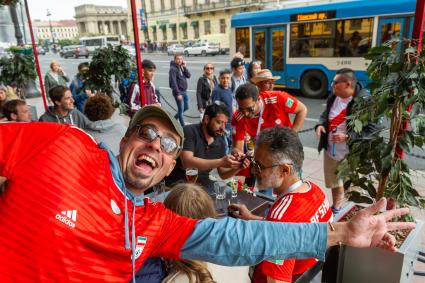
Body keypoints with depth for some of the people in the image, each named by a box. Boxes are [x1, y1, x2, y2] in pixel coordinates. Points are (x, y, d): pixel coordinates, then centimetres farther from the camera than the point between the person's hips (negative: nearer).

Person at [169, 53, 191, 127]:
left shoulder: (182, 67, 9)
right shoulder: (173, 69, -13)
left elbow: (188, 76, 3)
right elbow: (173, 82, -19)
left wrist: (184, 67, -9)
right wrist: (178, 94, -22)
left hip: (184, 91, 8)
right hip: (178, 92, -8)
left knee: (186, 107, 16)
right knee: (181, 109, 0)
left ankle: (175, 118, 34)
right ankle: (183, 126, 10)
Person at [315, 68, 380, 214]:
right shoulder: (333, 97, 1)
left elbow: (373, 128, -20)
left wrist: (348, 137, -27)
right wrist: (320, 124, -6)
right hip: (331, 150, 7)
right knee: (333, 182, 25)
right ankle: (336, 208, 49)